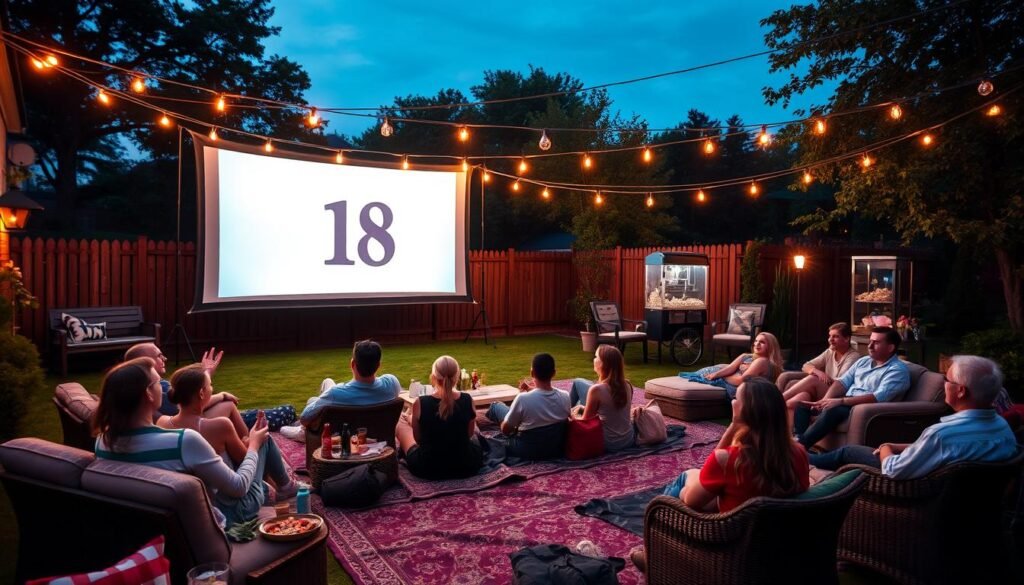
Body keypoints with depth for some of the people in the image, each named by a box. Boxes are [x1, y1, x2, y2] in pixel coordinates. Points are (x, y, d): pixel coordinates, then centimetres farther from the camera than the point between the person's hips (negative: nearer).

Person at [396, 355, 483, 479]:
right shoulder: (467, 400, -13)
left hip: (428, 468, -2)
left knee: (401, 422, 21)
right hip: (465, 466, 2)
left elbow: (418, 438, -2)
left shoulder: (420, 403, -19)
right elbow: (470, 433, 3)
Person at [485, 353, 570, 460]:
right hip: (558, 450, 4)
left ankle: (492, 414, 51)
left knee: (497, 406, 16)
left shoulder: (523, 398, -30)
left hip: (527, 452, -4)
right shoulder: (565, 396, -17)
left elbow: (505, 430, -14)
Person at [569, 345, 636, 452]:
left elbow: (585, 421, -9)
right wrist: (584, 408, 19)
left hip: (608, 443, -5)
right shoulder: (627, 386, -5)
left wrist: (574, 415, 13)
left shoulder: (596, 389, -23)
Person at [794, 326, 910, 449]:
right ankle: (798, 440, -22)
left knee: (831, 411, -36)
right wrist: (825, 400, -10)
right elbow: (843, 382, 10)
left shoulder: (898, 370, -8)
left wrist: (841, 401, -26)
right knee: (802, 405, -5)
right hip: (846, 403, 8)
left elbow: (879, 397, -21)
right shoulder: (863, 361, 16)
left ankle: (800, 445, -37)